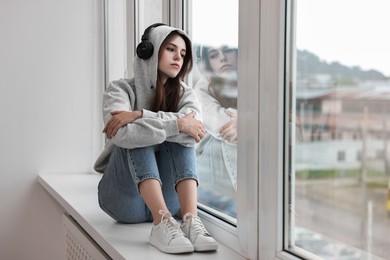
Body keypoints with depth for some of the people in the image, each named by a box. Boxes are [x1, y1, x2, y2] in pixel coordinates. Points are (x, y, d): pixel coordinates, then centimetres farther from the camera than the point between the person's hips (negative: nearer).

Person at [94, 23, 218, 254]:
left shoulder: (185, 94, 3)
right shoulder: (122, 89, -6)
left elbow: (193, 132, -21)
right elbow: (123, 134, -28)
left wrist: (139, 115, -26)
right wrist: (176, 124, -25)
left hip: (167, 198, 2)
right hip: (126, 200, -2)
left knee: (182, 136, -20)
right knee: (137, 137, -26)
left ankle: (191, 220, -38)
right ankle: (162, 224, -43)